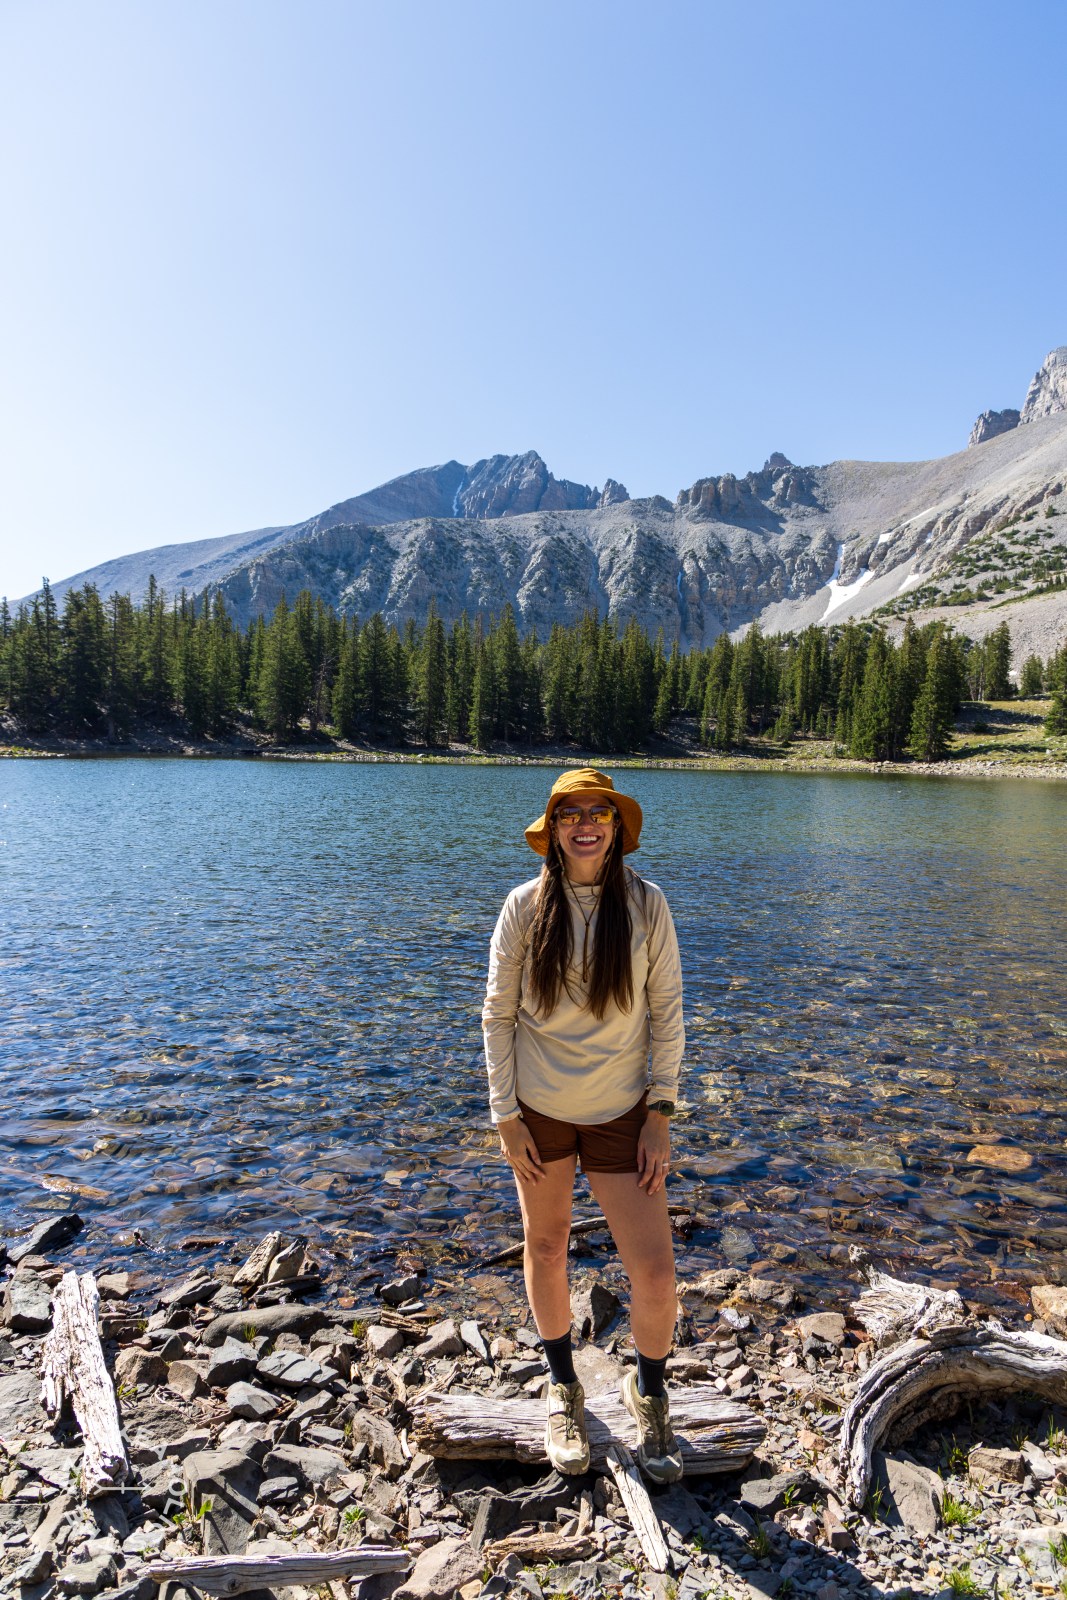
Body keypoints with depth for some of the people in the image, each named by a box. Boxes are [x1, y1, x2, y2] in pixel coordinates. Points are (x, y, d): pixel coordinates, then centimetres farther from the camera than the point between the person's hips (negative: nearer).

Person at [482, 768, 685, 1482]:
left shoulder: (646, 905, -8)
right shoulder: (526, 906, -9)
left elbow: (667, 1014, -3)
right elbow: (498, 1013, -4)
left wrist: (660, 1112, -6)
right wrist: (507, 1116, -5)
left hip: (620, 1110, 0)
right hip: (539, 1108, 1)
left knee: (655, 1270, -1)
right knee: (547, 1248, 16)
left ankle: (649, 1393, 31)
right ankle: (563, 1388, 43)